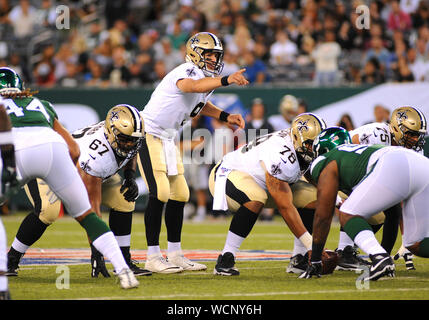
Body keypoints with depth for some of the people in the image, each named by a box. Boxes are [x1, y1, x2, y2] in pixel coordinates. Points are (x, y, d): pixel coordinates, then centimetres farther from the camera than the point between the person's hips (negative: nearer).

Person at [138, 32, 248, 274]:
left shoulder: (208, 79, 8)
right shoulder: (187, 72, -20)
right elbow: (193, 86, -46)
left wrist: (225, 116, 14)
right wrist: (226, 80, -59)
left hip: (167, 139, 10)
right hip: (149, 134, -10)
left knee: (179, 195, 9)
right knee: (160, 193, -16)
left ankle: (175, 254, 18)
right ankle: (153, 257, -12)